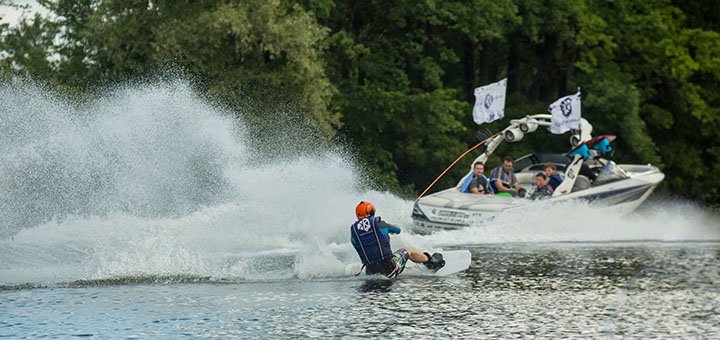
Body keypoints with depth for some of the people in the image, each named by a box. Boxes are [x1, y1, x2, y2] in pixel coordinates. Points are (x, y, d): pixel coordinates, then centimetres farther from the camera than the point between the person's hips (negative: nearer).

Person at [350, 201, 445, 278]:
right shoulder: (380, 224, -3)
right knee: (407, 250, 28)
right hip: (390, 268, -1)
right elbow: (397, 230, 17)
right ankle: (431, 262, 48)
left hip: (371, 271, 1)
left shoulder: (353, 230, 0)